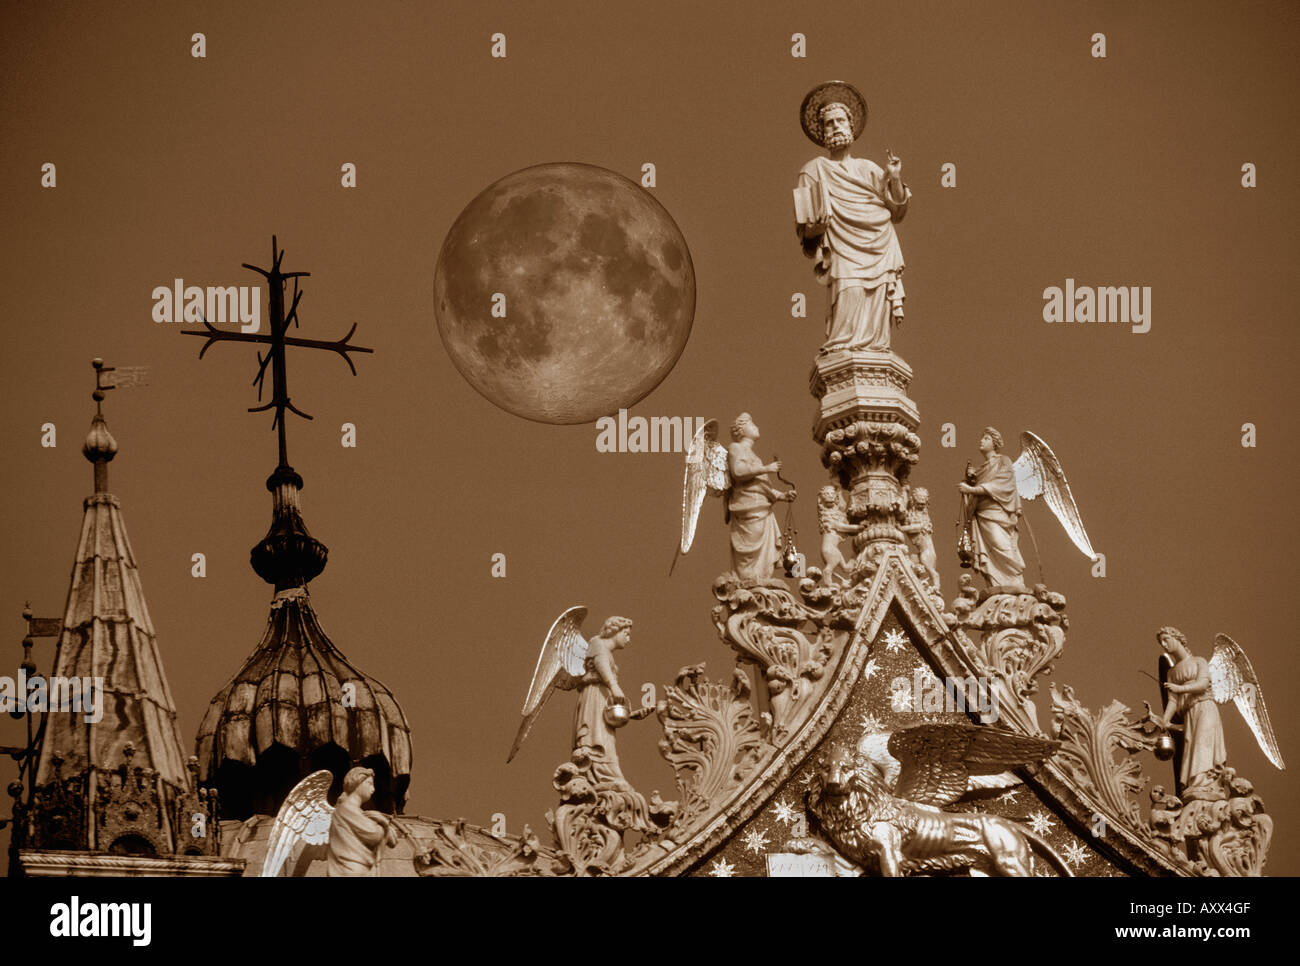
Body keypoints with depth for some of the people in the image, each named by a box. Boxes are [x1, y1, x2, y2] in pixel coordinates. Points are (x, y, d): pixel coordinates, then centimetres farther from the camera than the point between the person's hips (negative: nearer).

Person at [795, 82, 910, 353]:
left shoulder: (868, 168, 23)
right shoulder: (815, 170, 13)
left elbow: (897, 213, 17)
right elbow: (805, 228, 7)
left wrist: (895, 180, 1)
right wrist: (815, 226, -16)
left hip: (881, 254, 4)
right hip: (846, 255, -4)